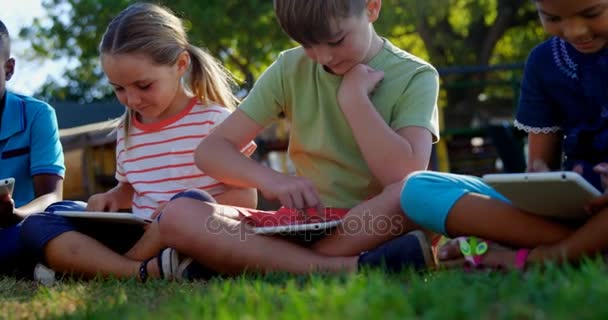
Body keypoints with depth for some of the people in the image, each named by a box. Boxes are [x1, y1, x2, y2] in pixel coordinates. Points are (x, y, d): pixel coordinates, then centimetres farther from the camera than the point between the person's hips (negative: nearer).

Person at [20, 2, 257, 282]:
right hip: (142, 237, 6)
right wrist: (112, 198, 4)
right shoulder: (126, 131, 11)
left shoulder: (214, 119, -6)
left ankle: (100, 267, -17)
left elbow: (246, 197, -8)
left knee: (192, 202, -38)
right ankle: (145, 272, -33)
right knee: (37, 225, -9)